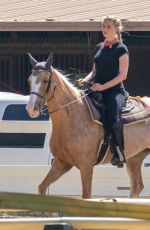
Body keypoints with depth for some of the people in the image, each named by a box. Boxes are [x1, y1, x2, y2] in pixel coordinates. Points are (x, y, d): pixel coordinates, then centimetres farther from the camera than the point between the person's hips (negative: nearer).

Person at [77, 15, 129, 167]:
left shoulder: (121, 49, -2)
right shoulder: (99, 48, 18)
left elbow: (122, 75, -8)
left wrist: (103, 86, -18)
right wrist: (86, 80, 2)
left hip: (114, 91, -7)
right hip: (97, 90, 7)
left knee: (113, 118, -33)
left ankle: (118, 153, -21)